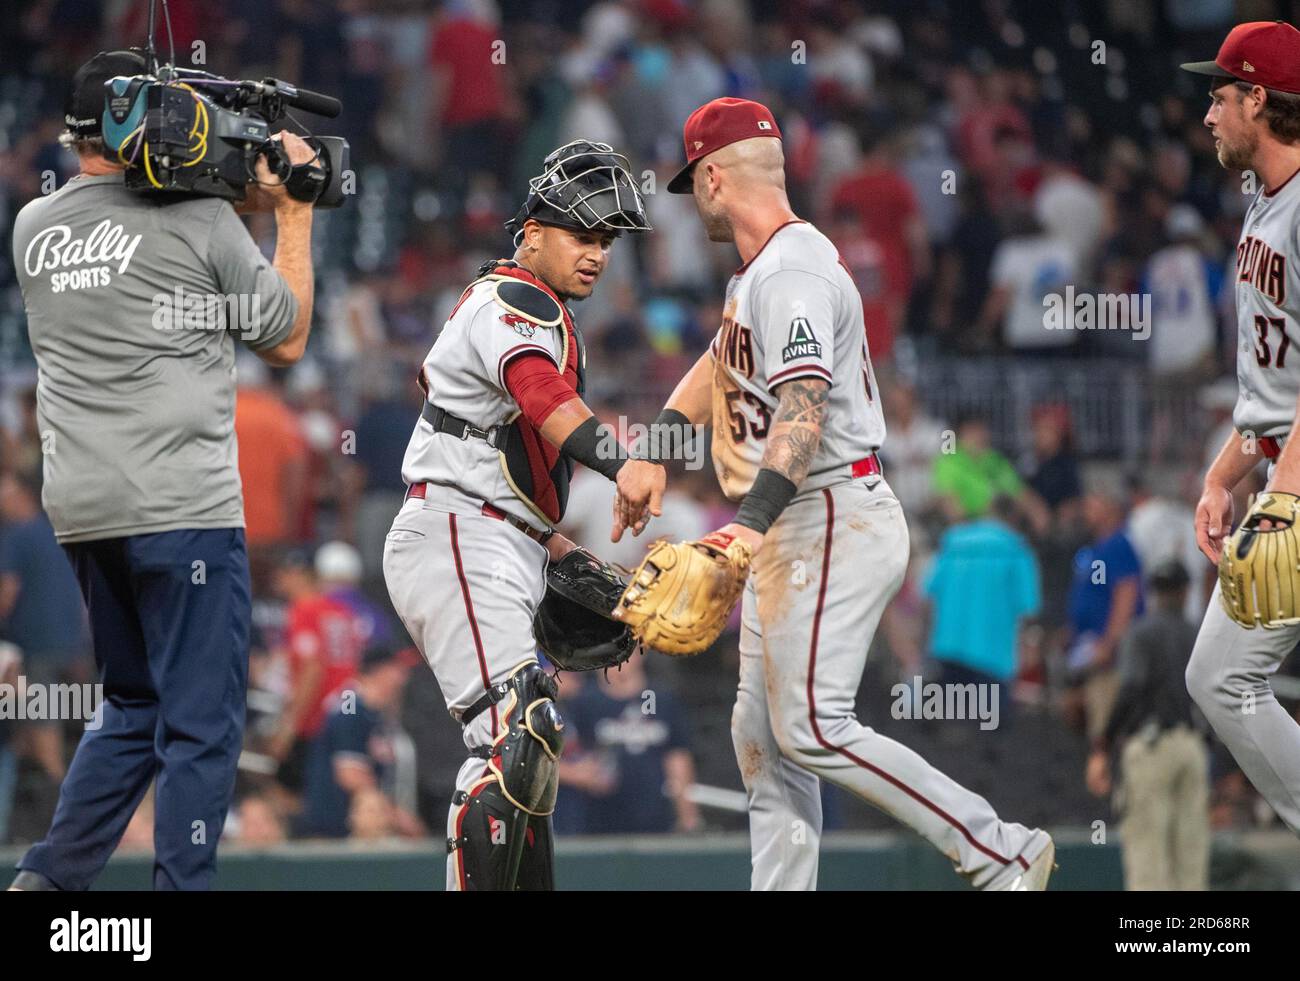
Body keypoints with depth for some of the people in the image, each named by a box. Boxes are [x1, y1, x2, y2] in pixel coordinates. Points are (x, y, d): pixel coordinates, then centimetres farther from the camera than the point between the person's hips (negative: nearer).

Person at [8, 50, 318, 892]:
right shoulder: (200, 221, -7)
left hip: (80, 509, 7)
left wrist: (247, 204, 20)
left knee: (135, 710, 19)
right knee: (201, 723, -1)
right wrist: (294, 215, 12)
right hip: (182, 507, -7)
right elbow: (286, 340, 4)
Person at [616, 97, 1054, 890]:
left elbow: (804, 410, -31)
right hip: (792, 532, 11)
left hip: (834, 521, -11)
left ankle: (1003, 854, -15)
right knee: (762, 738, 8)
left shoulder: (792, 273, -17)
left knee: (812, 728, -17)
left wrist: (754, 519, -43)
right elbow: (722, 365, 33)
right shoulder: (761, 271, 17)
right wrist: (650, 450, 24)